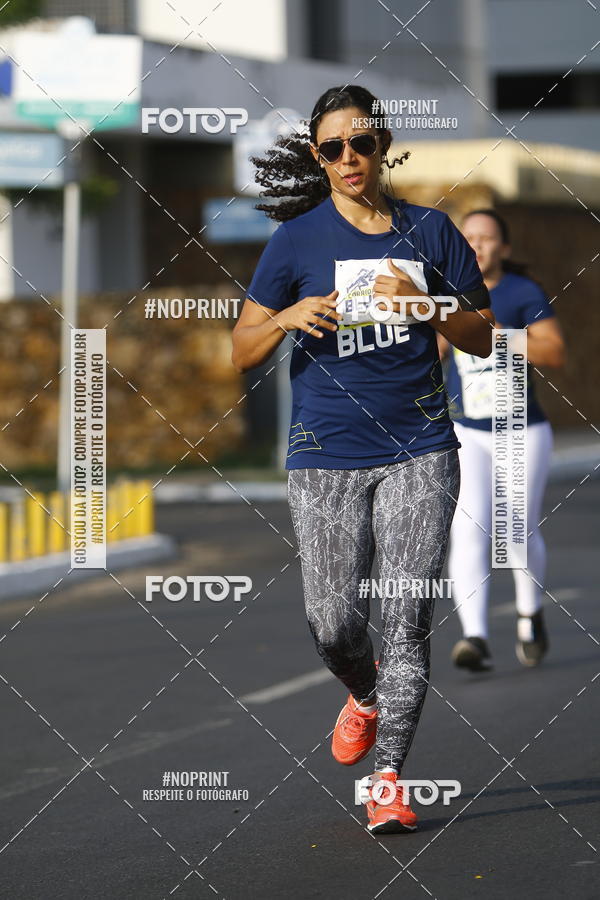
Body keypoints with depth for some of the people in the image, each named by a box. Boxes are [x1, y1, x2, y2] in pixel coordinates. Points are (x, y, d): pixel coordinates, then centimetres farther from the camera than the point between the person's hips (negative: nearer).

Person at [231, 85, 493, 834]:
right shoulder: (297, 239, 2)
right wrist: (286, 318, -18)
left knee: (406, 618, -9)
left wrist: (422, 304, -10)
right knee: (332, 624, -1)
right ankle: (365, 695, 34)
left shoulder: (430, 232, 6)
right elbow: (241, 353, 3)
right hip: (326, 455, 0)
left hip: (418, 450, 0)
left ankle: (388, 776, -3)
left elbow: (481, 338, 8)